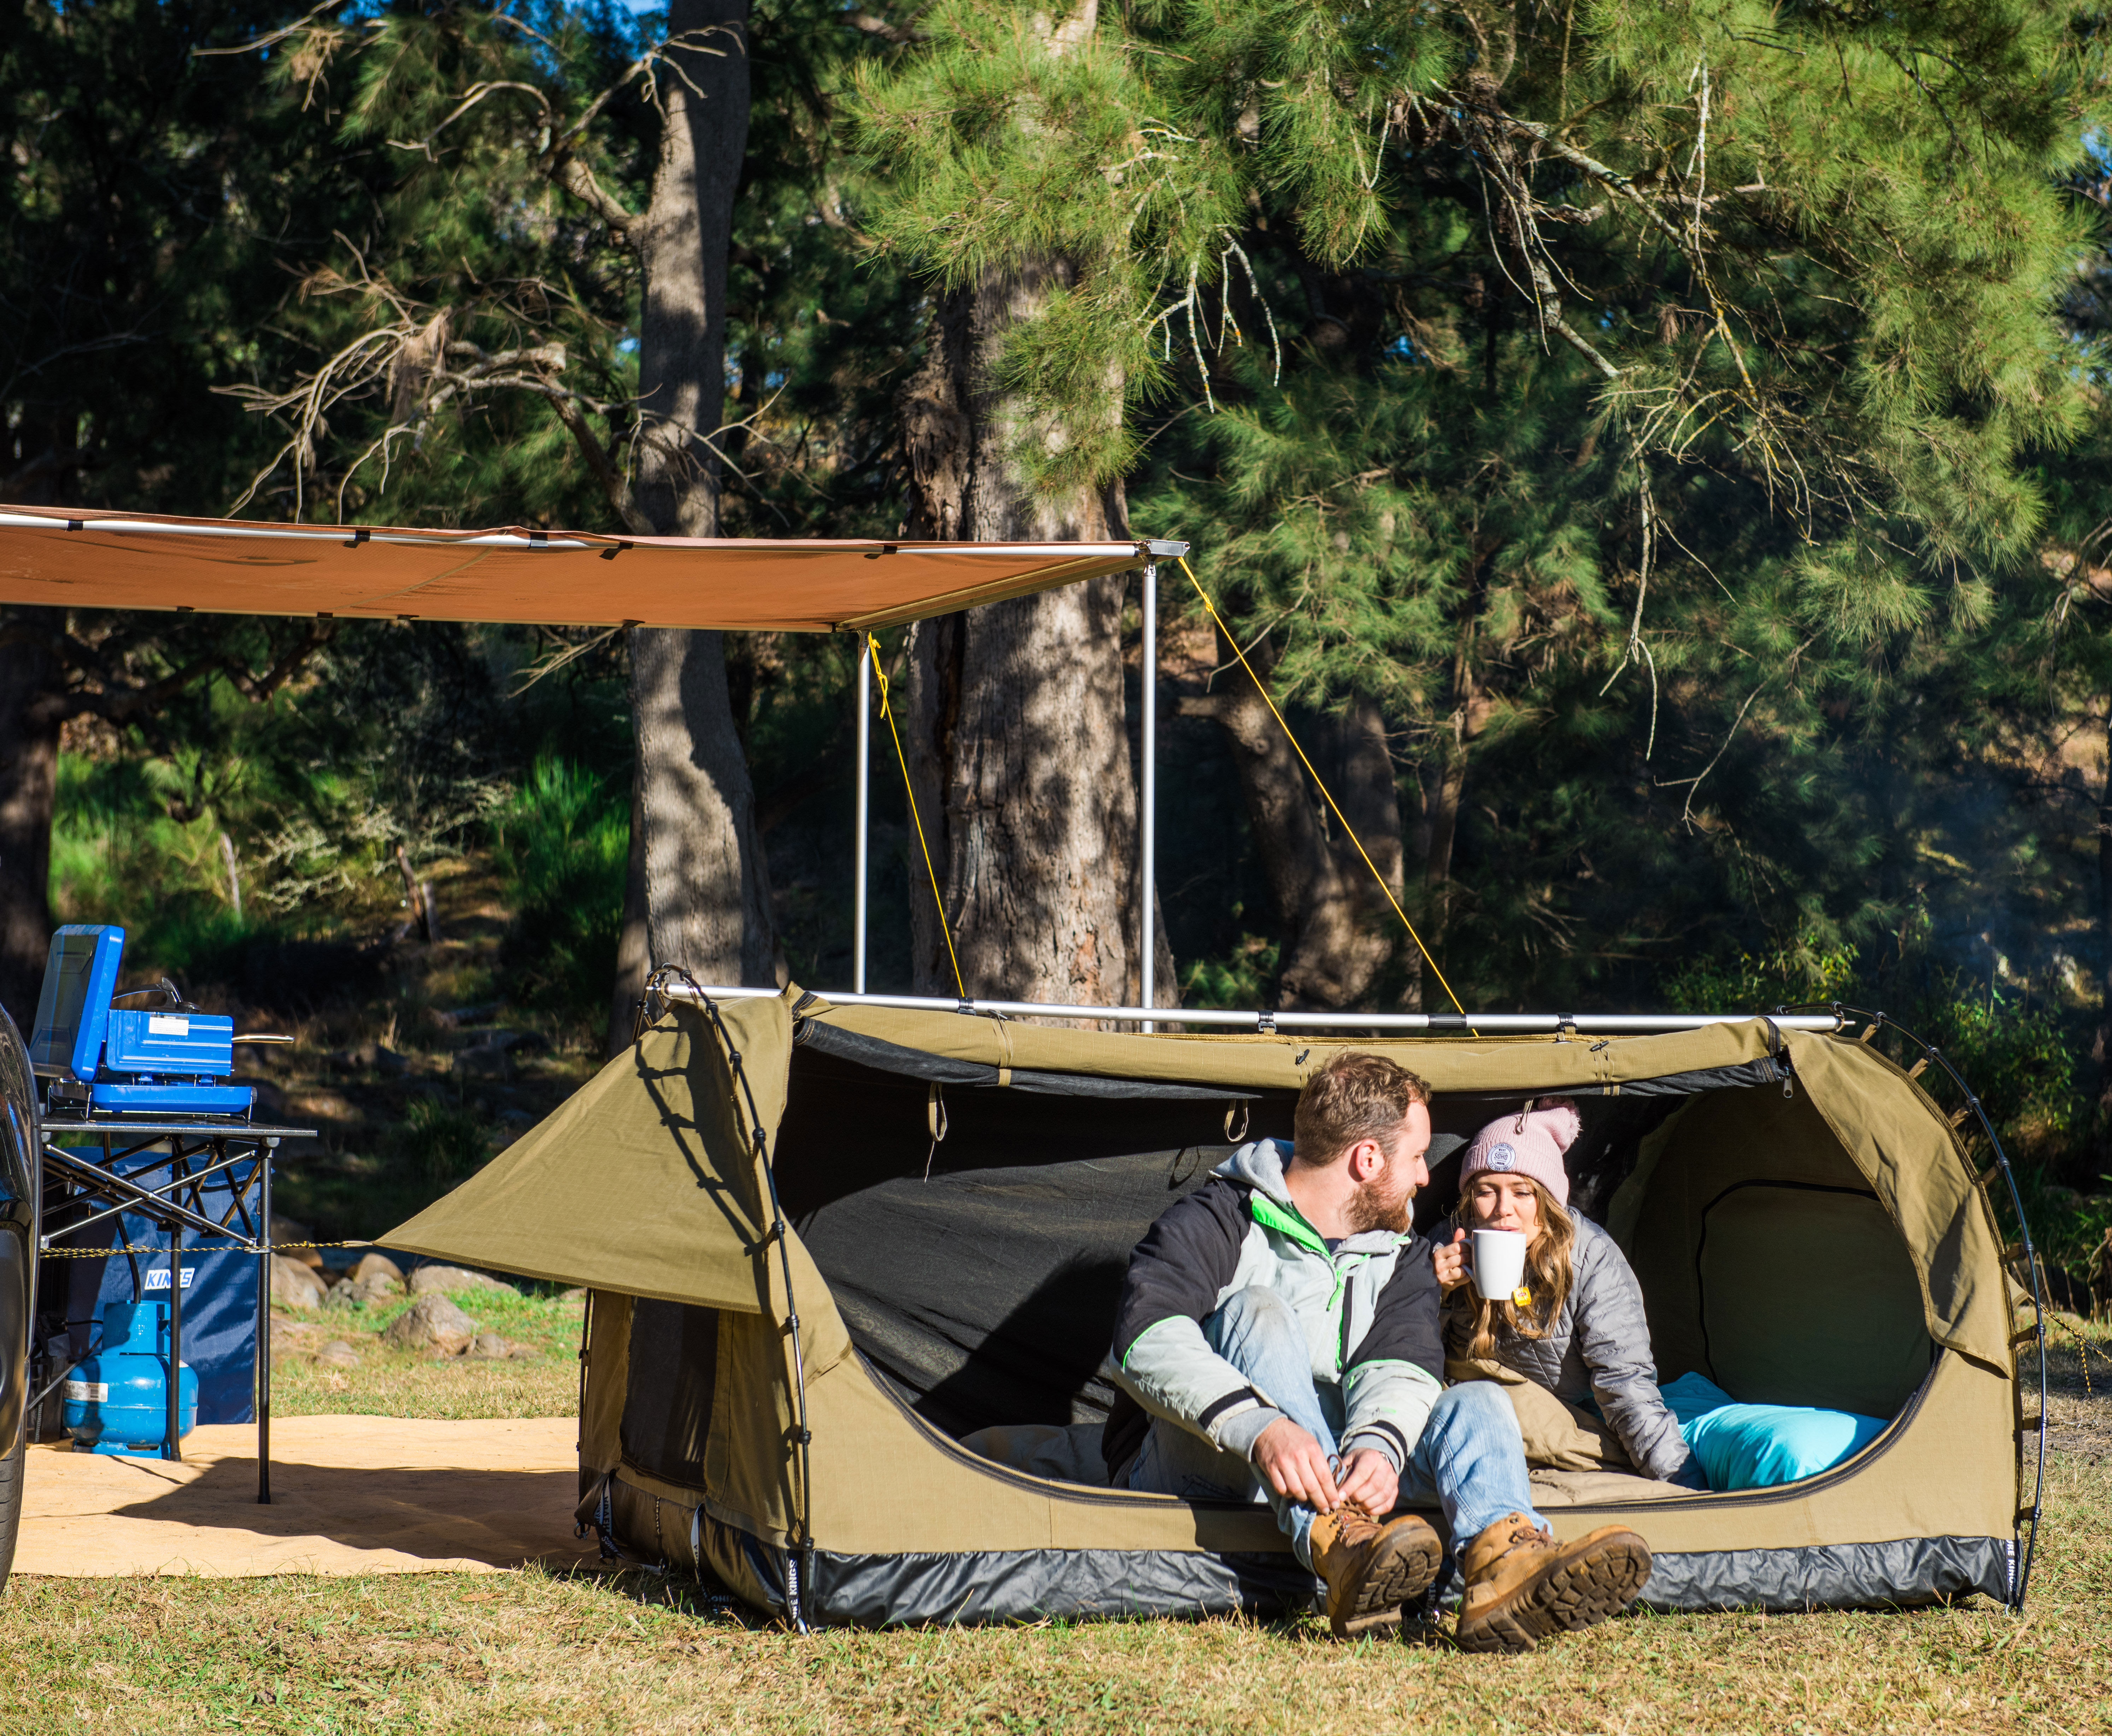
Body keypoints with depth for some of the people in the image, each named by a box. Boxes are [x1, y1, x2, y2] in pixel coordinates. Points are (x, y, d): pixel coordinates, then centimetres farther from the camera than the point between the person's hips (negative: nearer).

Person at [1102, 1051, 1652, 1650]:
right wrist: (1259, 1428, -42)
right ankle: (1339, 1545, -51)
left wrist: (1378, 1445, -33)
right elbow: (1146, 1340, -25)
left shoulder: (1401, 1258, 13)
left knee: (1477, 1403, -17)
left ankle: (1505, 1560, -53)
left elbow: (1400, 1369, -8)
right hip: (1193, 1480, -5)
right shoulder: (1212, 1225, -5)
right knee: (1257, 1310, -27)